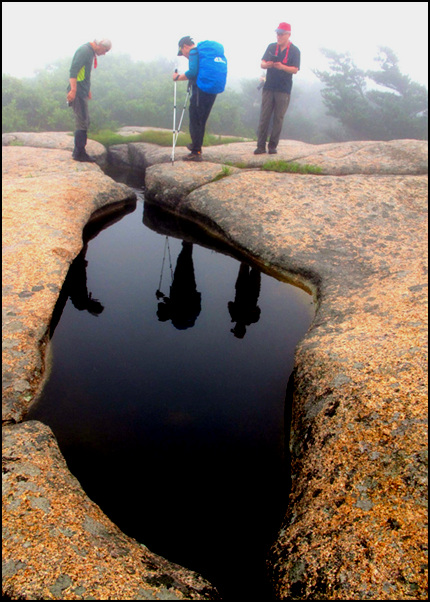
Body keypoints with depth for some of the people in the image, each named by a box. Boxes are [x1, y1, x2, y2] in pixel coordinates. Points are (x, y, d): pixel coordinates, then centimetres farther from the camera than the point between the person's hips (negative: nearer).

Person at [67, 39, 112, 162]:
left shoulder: (90, 52, 18)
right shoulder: (85, 50, -13)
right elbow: (73, 70, -22)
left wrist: (88, 90, 27)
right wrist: (73, 90, -28)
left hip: (82, 93, 10)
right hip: (78, 92, -10)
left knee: (85, 121, 13)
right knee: (82, 122, -9)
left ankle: (78, 151, 19)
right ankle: (79, 153, -5)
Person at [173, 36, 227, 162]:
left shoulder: (194, 51, -3)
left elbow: (192, 72, -15)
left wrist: (178, 77, -2)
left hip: (201, 89, -9)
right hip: (214, 90, 9)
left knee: (195, 120, -4)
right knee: (201, 120, 18)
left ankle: (196, 152, -5)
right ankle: (196, 146, 27)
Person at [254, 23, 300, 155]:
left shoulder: (294, 51, 2)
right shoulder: (271, 47, 11)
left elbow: (295, 70, -6)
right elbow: (262, 64, 8)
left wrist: (282, 66, -24)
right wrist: (267, 64, -16)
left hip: (283, 90, -2)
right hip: (269, 87, 3)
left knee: (278, 118, -2)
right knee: (264, 117, -3)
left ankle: (273, 146, 4)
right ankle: (261, 146, -2)